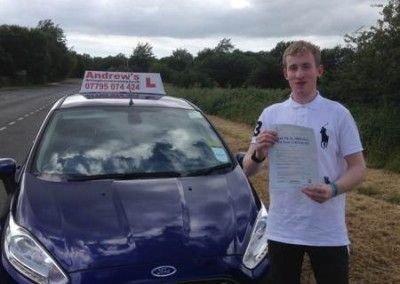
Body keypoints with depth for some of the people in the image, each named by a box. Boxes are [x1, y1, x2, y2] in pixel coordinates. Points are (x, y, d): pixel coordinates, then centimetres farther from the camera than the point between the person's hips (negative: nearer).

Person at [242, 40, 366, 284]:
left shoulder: (338, 113, -4)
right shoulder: (271, 114, 3)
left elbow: (358, 169, -2)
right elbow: (248, 171, 5)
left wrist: (333, 189, -22)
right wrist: (258, 154, -18)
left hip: (328, 233, -2)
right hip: (281, 231, 2)